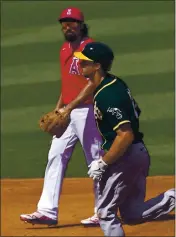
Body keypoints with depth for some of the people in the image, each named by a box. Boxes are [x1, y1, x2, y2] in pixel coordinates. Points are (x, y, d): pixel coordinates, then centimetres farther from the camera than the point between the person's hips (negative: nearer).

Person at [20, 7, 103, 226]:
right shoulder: (65, 50, 16)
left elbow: (93, 83, -20)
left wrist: (69, 108, -26)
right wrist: (57, 109, 15)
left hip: (86, 111, -9)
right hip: (66, 113, 9)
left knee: (96, 162, -3)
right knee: (55, 157, 3)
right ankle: (47, 211, 2)